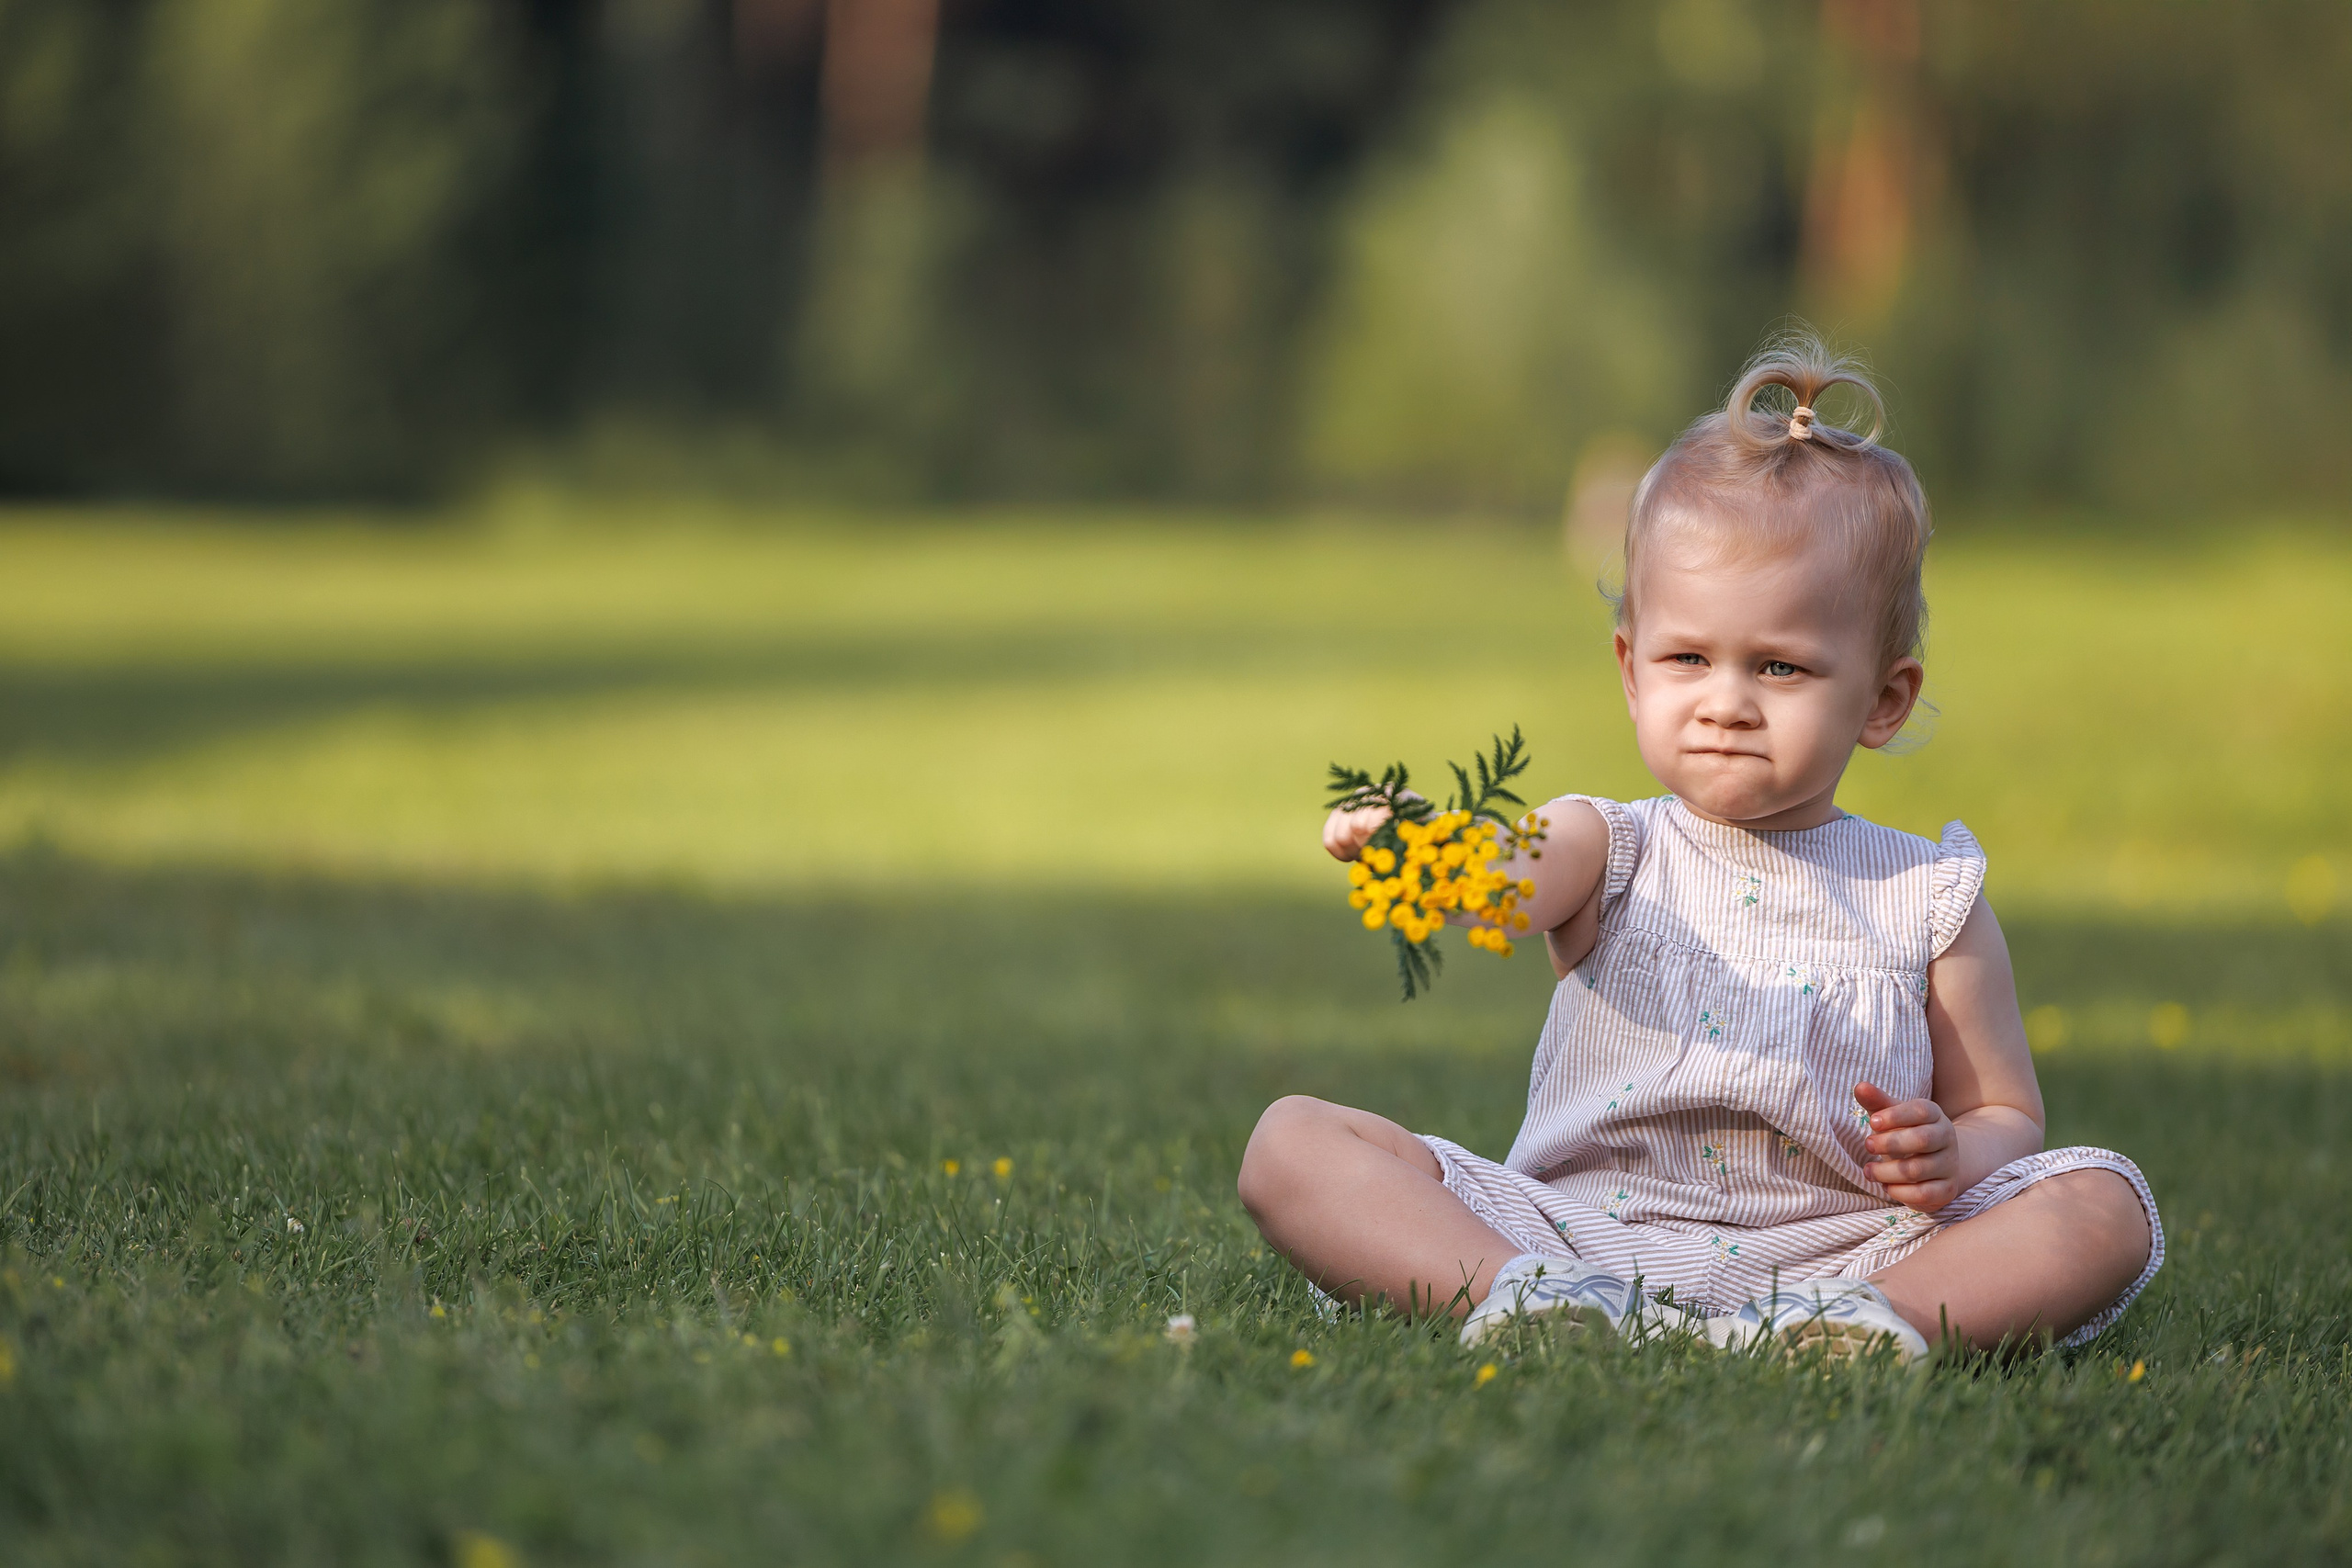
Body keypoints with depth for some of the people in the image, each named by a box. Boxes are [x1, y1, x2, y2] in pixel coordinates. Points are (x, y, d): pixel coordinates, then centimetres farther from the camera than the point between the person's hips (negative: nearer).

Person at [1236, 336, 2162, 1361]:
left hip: (1837, 1247, 0)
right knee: (1292, 1142, -15)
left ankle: (1863, 1318, -39)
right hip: (1574, 1230, 0)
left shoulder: (1927, 899, 10)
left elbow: (2007, 1114, 17)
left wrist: (1953, 1156, -9)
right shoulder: (1607, 853, 8)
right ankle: (1510, 1295, -36)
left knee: (2104, 1206, -21)